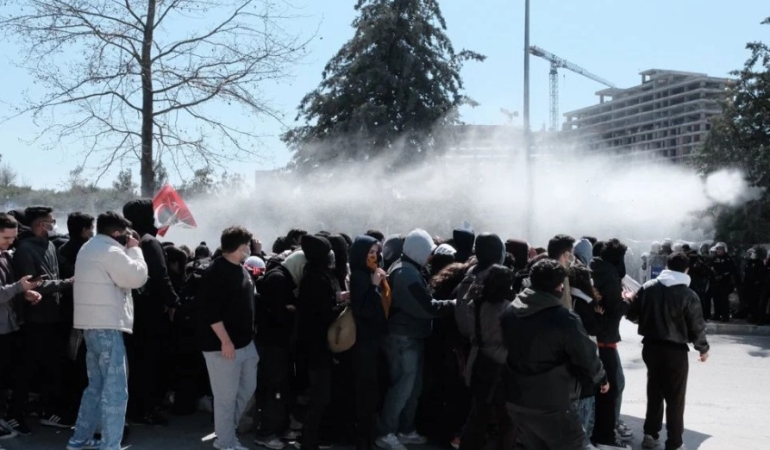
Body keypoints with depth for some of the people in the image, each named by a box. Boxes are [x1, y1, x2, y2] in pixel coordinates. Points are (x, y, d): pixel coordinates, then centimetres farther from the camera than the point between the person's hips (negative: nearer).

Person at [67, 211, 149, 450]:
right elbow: (137, 277, -13)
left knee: (97, 385, 20)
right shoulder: (111, 251, -15)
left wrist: (127, 249, 12)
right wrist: (134, 249, -2)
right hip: (107, 326, -10)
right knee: (115, 390, -8)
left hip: (92, 324, 10)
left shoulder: (89, 248, 17)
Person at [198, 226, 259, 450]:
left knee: (247, 389, 16)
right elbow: (211, 312, -20)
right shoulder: (216, 272, -15)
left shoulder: (241, 270, 14)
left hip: (245, 342, 9)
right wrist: (225, 340, -22)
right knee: (226, 397, -1)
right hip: (223, 345, -9)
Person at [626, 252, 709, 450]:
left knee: (654, 392, 20)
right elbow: (697, 327, -8)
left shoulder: (648, 288, -2)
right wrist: (703, 348, 8)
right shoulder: (688, 295, -13)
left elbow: (632, 315, 4)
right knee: (675, 398, 6)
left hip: (650, 347, 4)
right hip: (675, 350, -4)